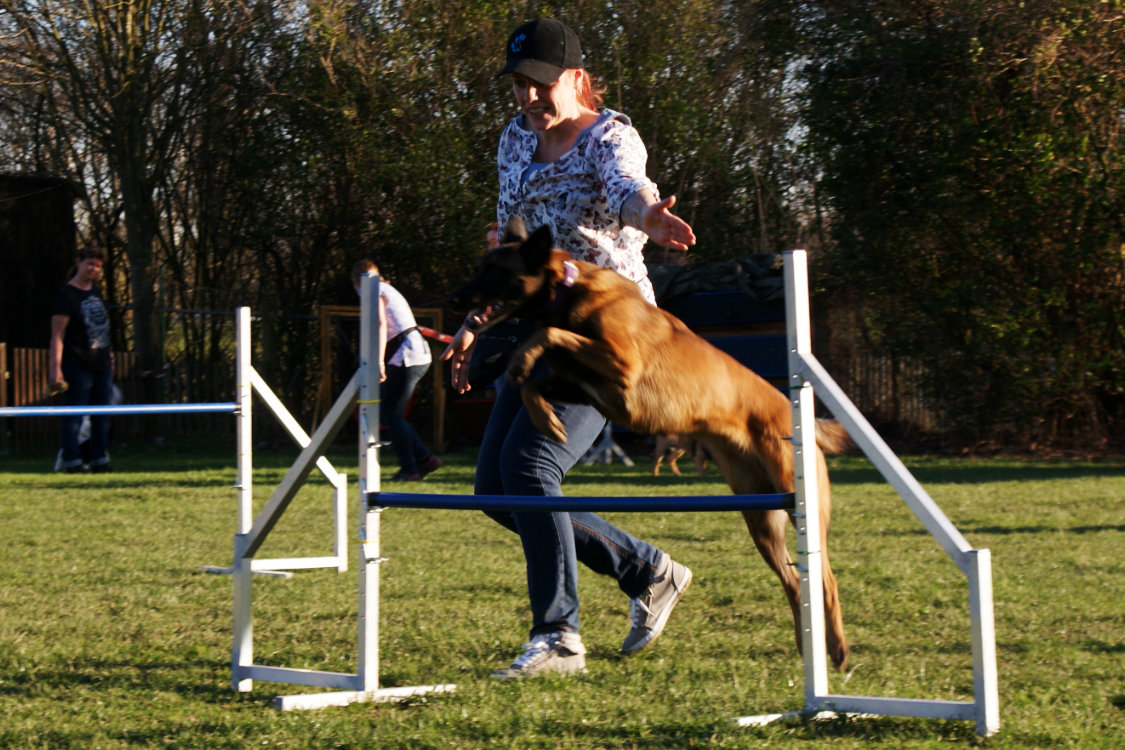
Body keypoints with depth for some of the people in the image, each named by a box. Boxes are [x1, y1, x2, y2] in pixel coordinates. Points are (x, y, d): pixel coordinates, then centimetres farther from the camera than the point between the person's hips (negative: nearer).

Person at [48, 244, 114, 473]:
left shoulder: (95, 291, 14)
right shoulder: (67, 295, -11)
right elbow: (57, 334, -16)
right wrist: (56, 366, -22)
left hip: (101, 362, 8)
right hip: (78, 365, -8)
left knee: (101, 415, 11)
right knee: (74, 414, -4)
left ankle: (99, 460, 18)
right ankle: (72, 461, 0)